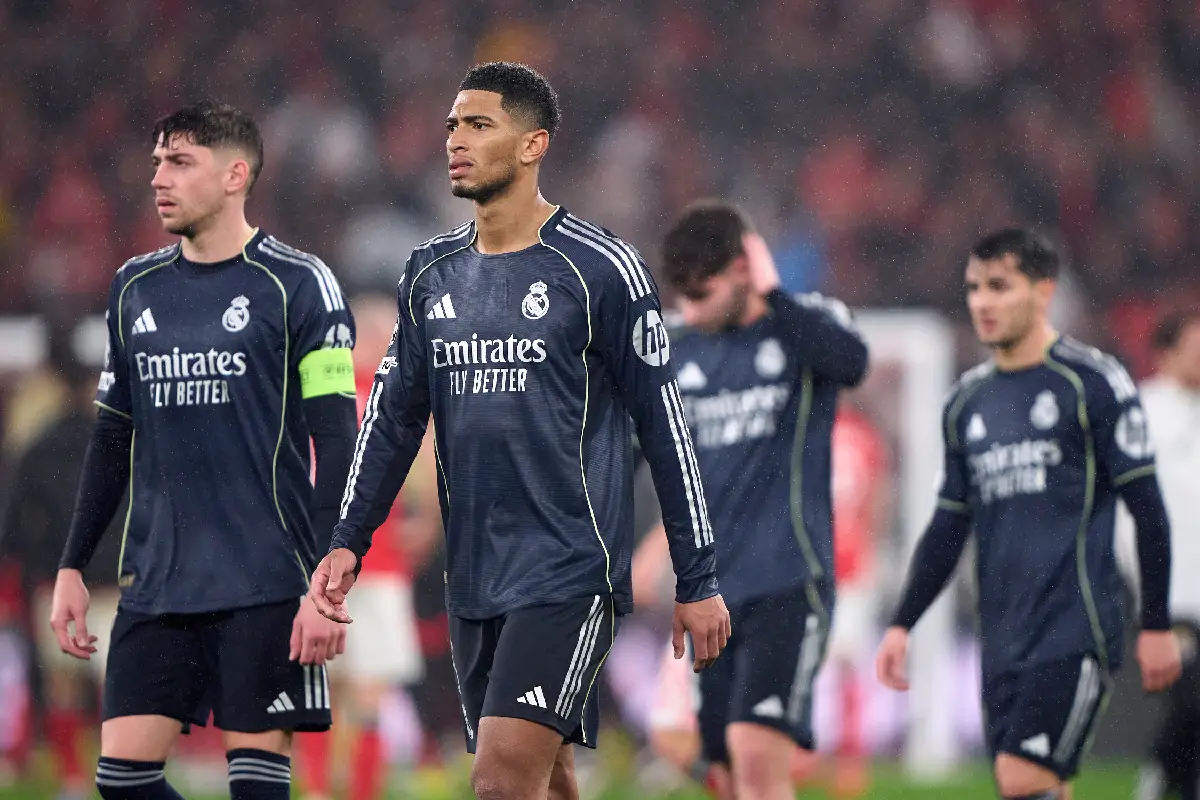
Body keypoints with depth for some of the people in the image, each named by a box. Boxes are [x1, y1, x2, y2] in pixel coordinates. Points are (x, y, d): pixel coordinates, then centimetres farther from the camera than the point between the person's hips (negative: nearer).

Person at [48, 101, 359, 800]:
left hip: (267, 584, -5)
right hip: (156, 584, 5)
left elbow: (338, 445, -7)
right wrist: (73, 566, 15)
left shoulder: (297, 285, -4)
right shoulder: (136, 289, 13)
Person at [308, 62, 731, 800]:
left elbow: (663, 423, -4)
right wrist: (349, 542, 5)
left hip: (568, 577, -6)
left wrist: (697, 580, -5)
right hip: (473, 581, 6)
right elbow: (393, 416, 16)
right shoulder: (432, 274, 11)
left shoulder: (603, 269, -6)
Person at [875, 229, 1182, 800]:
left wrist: (1157, 625, -6)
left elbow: (1148, 510, -2)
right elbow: (948, 528, 22)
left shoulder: (1092, 382, -2)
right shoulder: (967, 401, 16)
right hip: (1003, 640, 6)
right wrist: (902, 625, 15)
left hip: (1075, 630, -6)